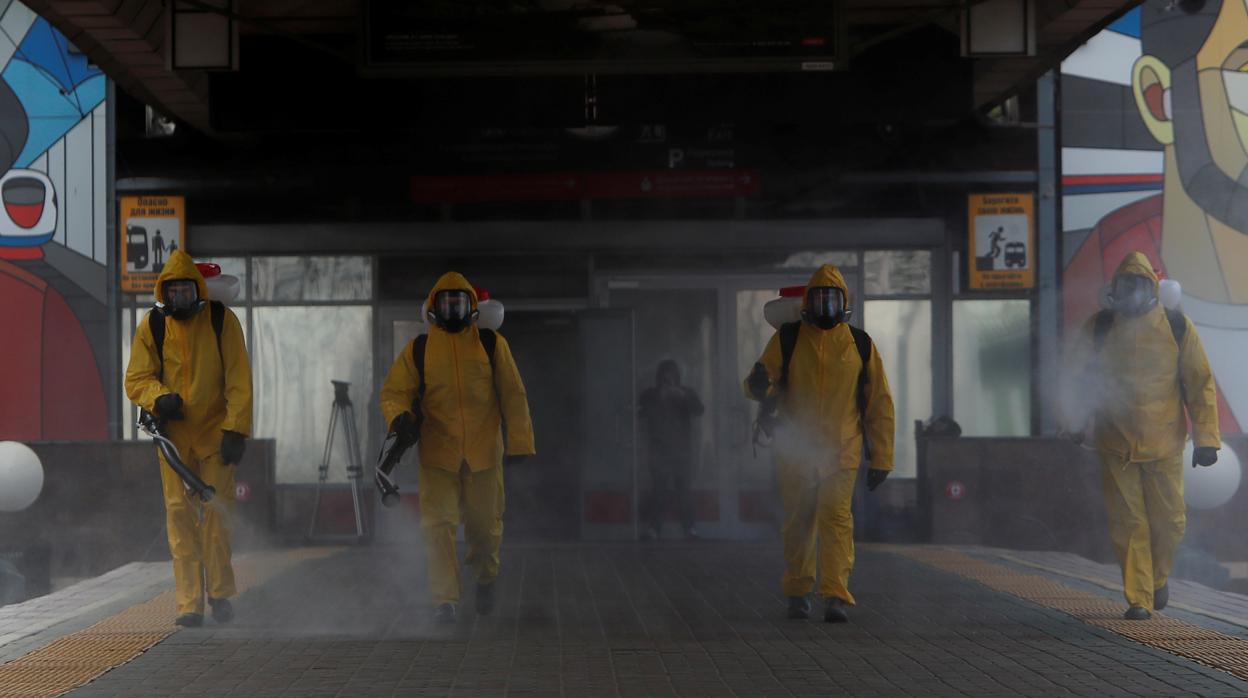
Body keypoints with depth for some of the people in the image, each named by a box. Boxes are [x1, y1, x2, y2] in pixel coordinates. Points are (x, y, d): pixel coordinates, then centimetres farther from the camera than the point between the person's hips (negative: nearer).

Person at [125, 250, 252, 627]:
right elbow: (137, 379, 3)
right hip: (173, 432, 1)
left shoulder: (221, 320, -5)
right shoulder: (151, 326, 0)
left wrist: (236, 429, -12)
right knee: (180, 512, -3)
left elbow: (238, 379, -5)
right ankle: (190, 603, -2)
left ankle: (220, 593, 13)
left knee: (217, 510, -2)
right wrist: (159, 398, -18)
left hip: (215, 430, -1)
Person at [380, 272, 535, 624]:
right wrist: (400, 416, -20)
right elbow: (393, 392, 3)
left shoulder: (492, 344, 3)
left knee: (486, 524, 9)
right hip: (437, 454, 0)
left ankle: (486, 578, 38)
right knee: (439, 525, -9)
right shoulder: (418, 350, 3)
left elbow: (513, 396, 4)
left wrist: (519, 444, -1)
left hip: (484, 452, 0)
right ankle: (445, 600, -4)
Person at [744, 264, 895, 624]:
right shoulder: (787, 339, 4)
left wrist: (881, 458, 6)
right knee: (799, 522, 8)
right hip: (794, 450, 1)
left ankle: (837, 597, -17)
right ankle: (797, 593, 23)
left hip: (841, 452, -1)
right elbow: (760, 388, 2)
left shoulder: (861, 345, 5)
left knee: (837, 517, -13)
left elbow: (880, 404, 9)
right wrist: (760, 384, -24)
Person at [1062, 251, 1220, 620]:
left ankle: (1158, 576, 32)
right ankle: (1139, 599, 6)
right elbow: (1077, 376, 6)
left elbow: (1200, 384, 2)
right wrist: (1075, 419, -9)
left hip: (1164, 445, 0)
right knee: (1127, 524, -2)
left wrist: (1206, 438, -3)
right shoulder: (1098, 327, 2)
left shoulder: (1177, 328, 0)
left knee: (1169, 521, 5)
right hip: (1115, 446, 0)